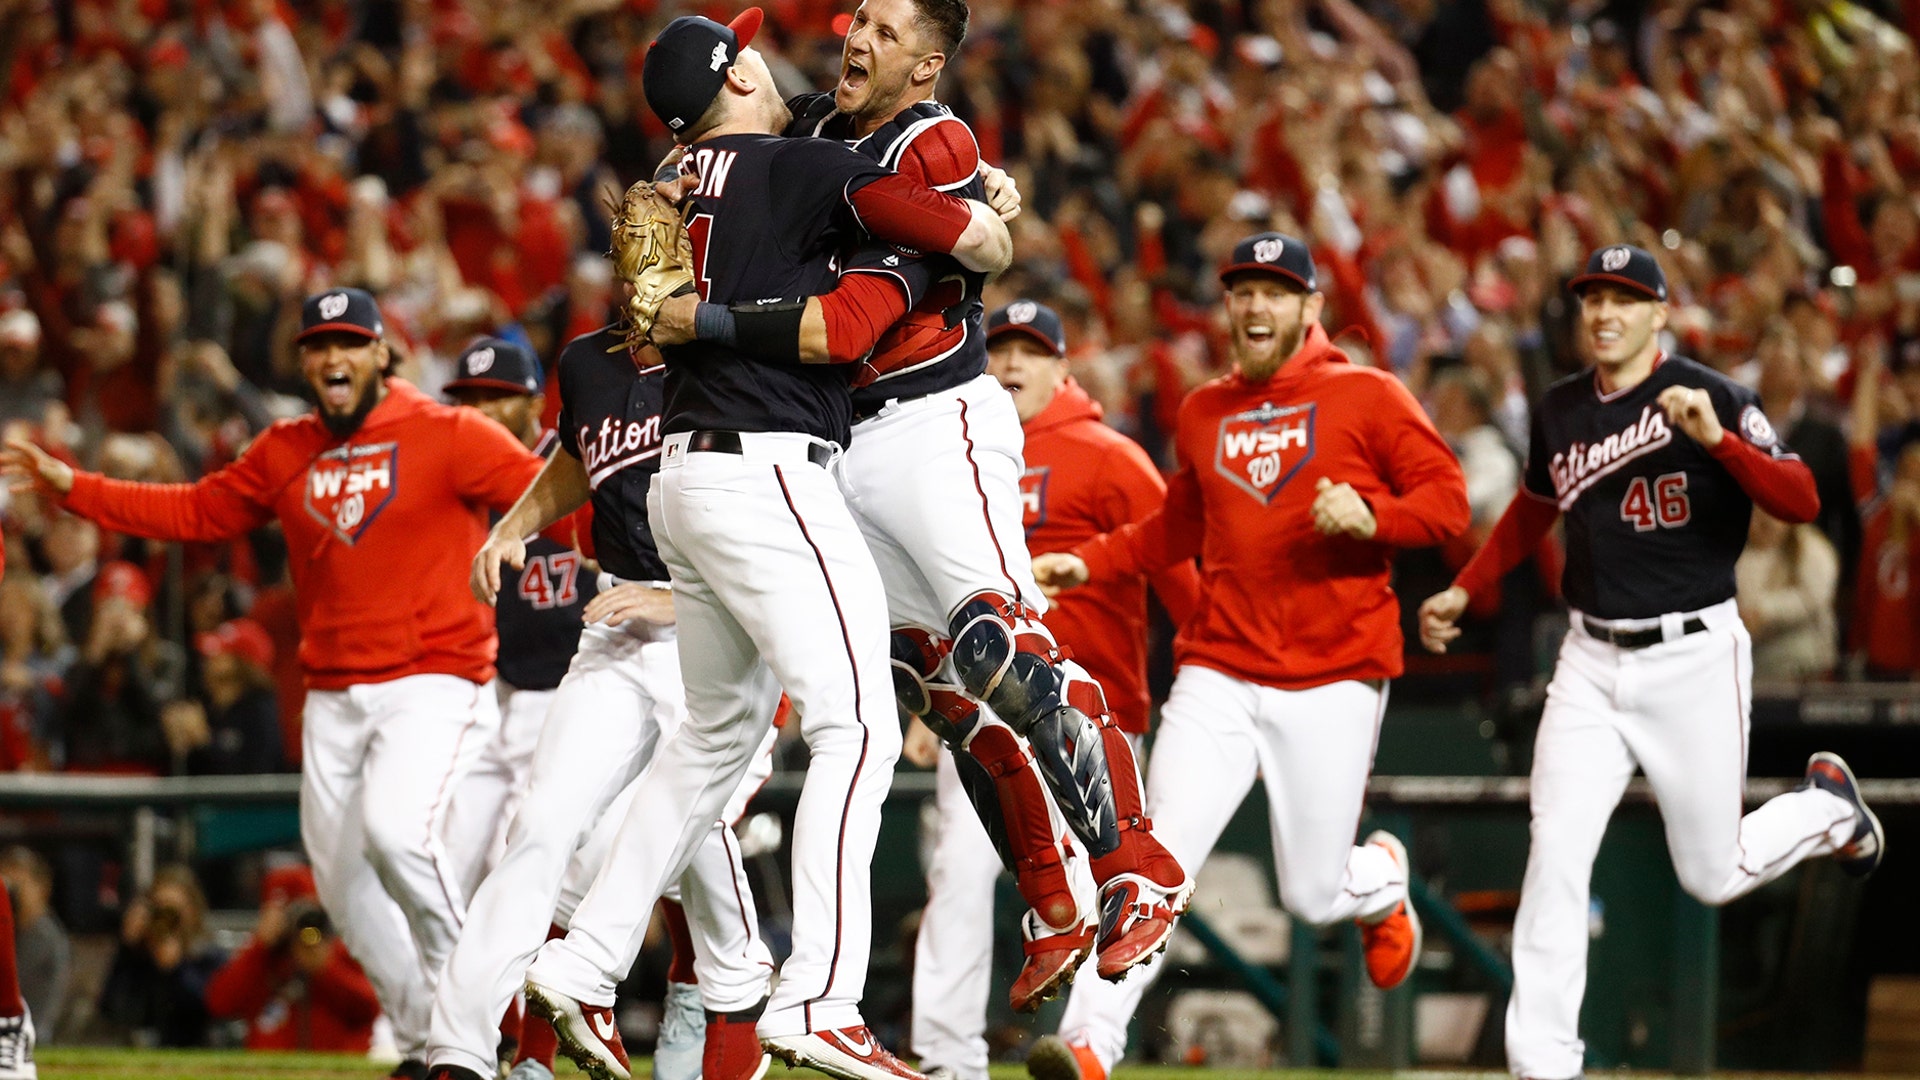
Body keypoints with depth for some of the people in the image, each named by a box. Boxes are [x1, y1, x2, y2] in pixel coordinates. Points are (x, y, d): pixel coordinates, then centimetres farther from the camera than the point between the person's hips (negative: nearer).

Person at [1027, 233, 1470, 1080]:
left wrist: (1371, 516, -22)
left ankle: (1380, 882, 40)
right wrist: (1086, 563, 14)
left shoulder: (1366, 398, 0)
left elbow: (1448, 501, -4)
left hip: (1333, 680, -3)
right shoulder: (1203, 413, 14)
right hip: (1219, 676, 3)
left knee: (1312, 898, 4)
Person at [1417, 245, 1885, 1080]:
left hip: (1694, 658, -4)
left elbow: (1800, 502, -20)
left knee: (1712, 877, 6)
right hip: (1592, 664, 4)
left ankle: (1826, 806, 37)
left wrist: (1717, 439, -33)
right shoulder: (1560, 410, 6)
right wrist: (1464, 590, 21)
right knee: (1556, 857, -11)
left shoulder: (1710, 397, -10)